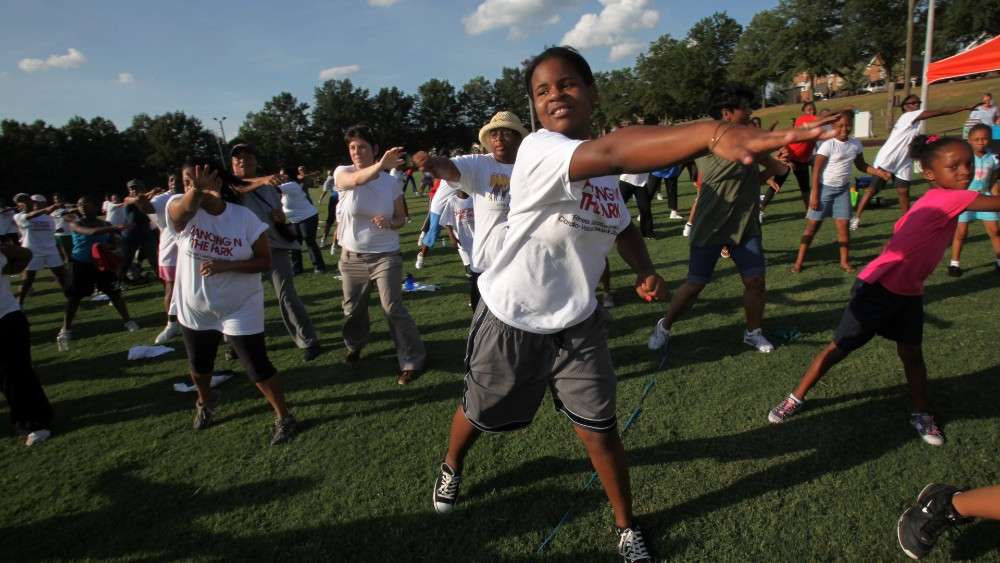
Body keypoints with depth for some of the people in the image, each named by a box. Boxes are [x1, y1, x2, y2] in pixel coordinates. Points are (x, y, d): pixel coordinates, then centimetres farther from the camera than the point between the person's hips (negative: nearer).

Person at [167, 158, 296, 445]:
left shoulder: (245, 217, -14)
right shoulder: (182, 210, -12)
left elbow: (265, 261, -13)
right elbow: (185, 208, -38)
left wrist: (226, 265, -27)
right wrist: (197, 190, -61)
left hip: (241, 309, -3)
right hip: (195, 308, 3)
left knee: (258, 367, -3)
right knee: (199, 366, 23)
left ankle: (283, 417, 17)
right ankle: (205, 402, 55)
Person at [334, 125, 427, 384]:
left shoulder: (390, 182, -6)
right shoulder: (342, 173, -9)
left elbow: (401, 219, 4)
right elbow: (356, 180, -35)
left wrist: (390, 223, -21)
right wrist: (380, 165, -55)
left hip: (386, 256, -2)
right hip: (352, 257, 2)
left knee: (393, 309, -9)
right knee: (352, 309, 17)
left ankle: (412, 360, 4)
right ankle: (355, 344, 46)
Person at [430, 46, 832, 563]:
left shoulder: (603, 171, -2)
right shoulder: (538, 150, -25)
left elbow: (621, 225, 16)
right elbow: (615, 153, -47)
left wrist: (644, 270, -6)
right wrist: (710, 132, -63)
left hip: (577, 323, 5)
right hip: (511, 321, -4)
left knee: (599, 428, 6)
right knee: (479, 414, 19)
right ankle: (451, 468, 53)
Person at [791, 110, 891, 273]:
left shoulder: (856, 144, 1)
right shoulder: (828, 144, -16)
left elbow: (861, 165, 15)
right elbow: (816, 169, -15)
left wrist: (879, 172, -2)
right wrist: (814, 194, -18)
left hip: (843, 189, 5)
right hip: (825, 188, -4)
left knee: (843, 224, 2)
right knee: (813, 224, -1)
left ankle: (844, 261, 13)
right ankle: (799, 261, 5)